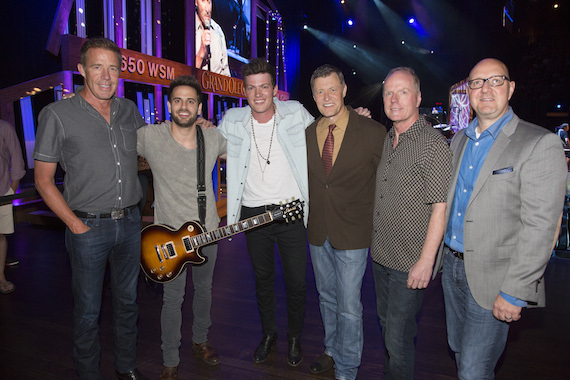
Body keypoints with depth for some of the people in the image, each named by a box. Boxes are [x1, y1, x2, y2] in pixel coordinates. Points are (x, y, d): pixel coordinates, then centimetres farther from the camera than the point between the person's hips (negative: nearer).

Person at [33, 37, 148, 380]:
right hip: (88, 226, -4)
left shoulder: (129, 110, 6)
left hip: (130, 222, 4)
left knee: (127, 300, 17)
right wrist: (76, 225, -11)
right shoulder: (57, 114, -7)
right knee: (88, 309, 9)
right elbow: (43, 179, -5)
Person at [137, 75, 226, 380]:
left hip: (208, 230, 3)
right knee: (173, 298, 6)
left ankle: (200, 340, 44)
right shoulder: (149, 137, -14)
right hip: (171, 235, -3)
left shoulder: (214, 139, -4)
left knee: (204, 289, 20)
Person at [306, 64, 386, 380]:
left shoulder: (373, 132, -12)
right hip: (317, 232, 5)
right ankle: (332, 350, 43)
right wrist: (309, 214, 8)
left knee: (348, 306, 5)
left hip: (352, 234, -4)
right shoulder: (307, 134, 2)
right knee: (327, 296, 21)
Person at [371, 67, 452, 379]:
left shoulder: (434, 144, -15)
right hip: (380, 255, 8)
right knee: (386, 323, 23)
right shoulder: (386, 140, 9)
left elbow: (441, 209, -18)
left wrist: (426, 261, -19)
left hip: (410, 262, -7)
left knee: (398, 339, 2)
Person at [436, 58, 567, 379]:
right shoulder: (459, 140, 9)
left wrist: (515, 292, -18)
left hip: (491, 278, -6)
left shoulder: (540, 144, -13)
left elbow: (539, 228, -17)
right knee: (459, 353, 22)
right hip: (452, 266, 6)